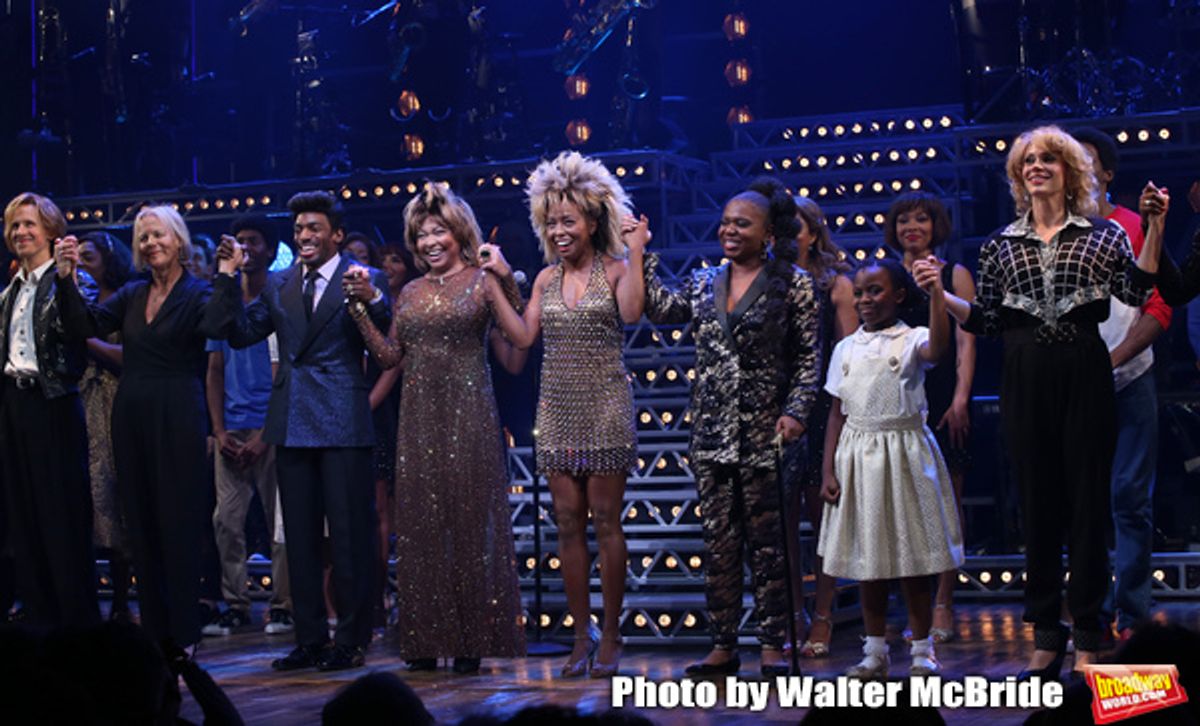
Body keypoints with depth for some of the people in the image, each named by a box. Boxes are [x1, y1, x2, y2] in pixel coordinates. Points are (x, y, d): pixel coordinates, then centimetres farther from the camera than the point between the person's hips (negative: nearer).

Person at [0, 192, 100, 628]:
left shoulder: (71, 281, -4)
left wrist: (65, 276, -32)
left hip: (53, 404, -7)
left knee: (63, 516, -5)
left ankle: (79, 621, 1)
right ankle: (39, 620, 14)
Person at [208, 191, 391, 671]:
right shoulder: (279, 285, 13)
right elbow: (239, 334, 11)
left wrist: (370, 299, -28)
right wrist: (228, 278, 3)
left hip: (342, 422, -6)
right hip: (292, 423, 6)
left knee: (349, 533, -2)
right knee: (300, 536, 10)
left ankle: (351, 640, 7)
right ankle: (310, 639, 19)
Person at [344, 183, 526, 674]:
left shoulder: (483, 283, 0)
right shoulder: (410, 294, 14)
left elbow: (515, 358, -6)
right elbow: (390, 357, 11)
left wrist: (511, 291, -14)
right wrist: (361, 307, 6)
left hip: (468, 416, -5)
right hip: (419, 419, 5)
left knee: (470, 521, -2)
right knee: (421, 524, 4)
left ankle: (473, 641, 3)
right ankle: (427, 640, 10)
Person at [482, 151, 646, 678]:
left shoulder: (615, 269, -2)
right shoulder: (547, 278, 11)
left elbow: (631, 312, -20)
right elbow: (523, 336, 5)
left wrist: (635, 252, -19)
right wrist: (499, 282, 3)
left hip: (605, 407, -5)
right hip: (557, 408, 5)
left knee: (605, 521, -1)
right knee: (568, 522, 5)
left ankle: (610, 636, 7)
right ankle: (582, 637, 12)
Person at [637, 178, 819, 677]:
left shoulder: (793, 284, 0)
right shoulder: (704, 283, 13)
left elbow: (809, 357, -1)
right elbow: (660, 308, 4)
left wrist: (796, 411, -11)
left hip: (764, 434, -4)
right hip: (711, 433, 4)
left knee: (767, 542, -1)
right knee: (718, 542, 6)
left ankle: (773, 645, 5)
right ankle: (723, 645, 11)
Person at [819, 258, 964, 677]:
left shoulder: (911, 340, -5)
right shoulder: (846, 349, 7)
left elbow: (938, 348, -29)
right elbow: (838, 413, 8)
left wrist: (936, 295, -36)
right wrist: (829, 471, 4)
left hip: (903, 451, -4)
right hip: (857, 456, 4)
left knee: (912, 562, 2)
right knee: (867, 561, 9)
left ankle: (922, 651, 12)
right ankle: (875, 653, 19)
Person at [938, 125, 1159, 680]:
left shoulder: (1103, 235, 7)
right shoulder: (1001, 245, 12)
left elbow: (1136, 291, -5)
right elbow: (986, 320, 10)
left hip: (1085, 372, -2)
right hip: (1025, 379, 2)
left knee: (1087, 499, -1)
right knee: (1036, 503, 5)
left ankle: (1088, 639, 5)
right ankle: (1046, 637, 13)